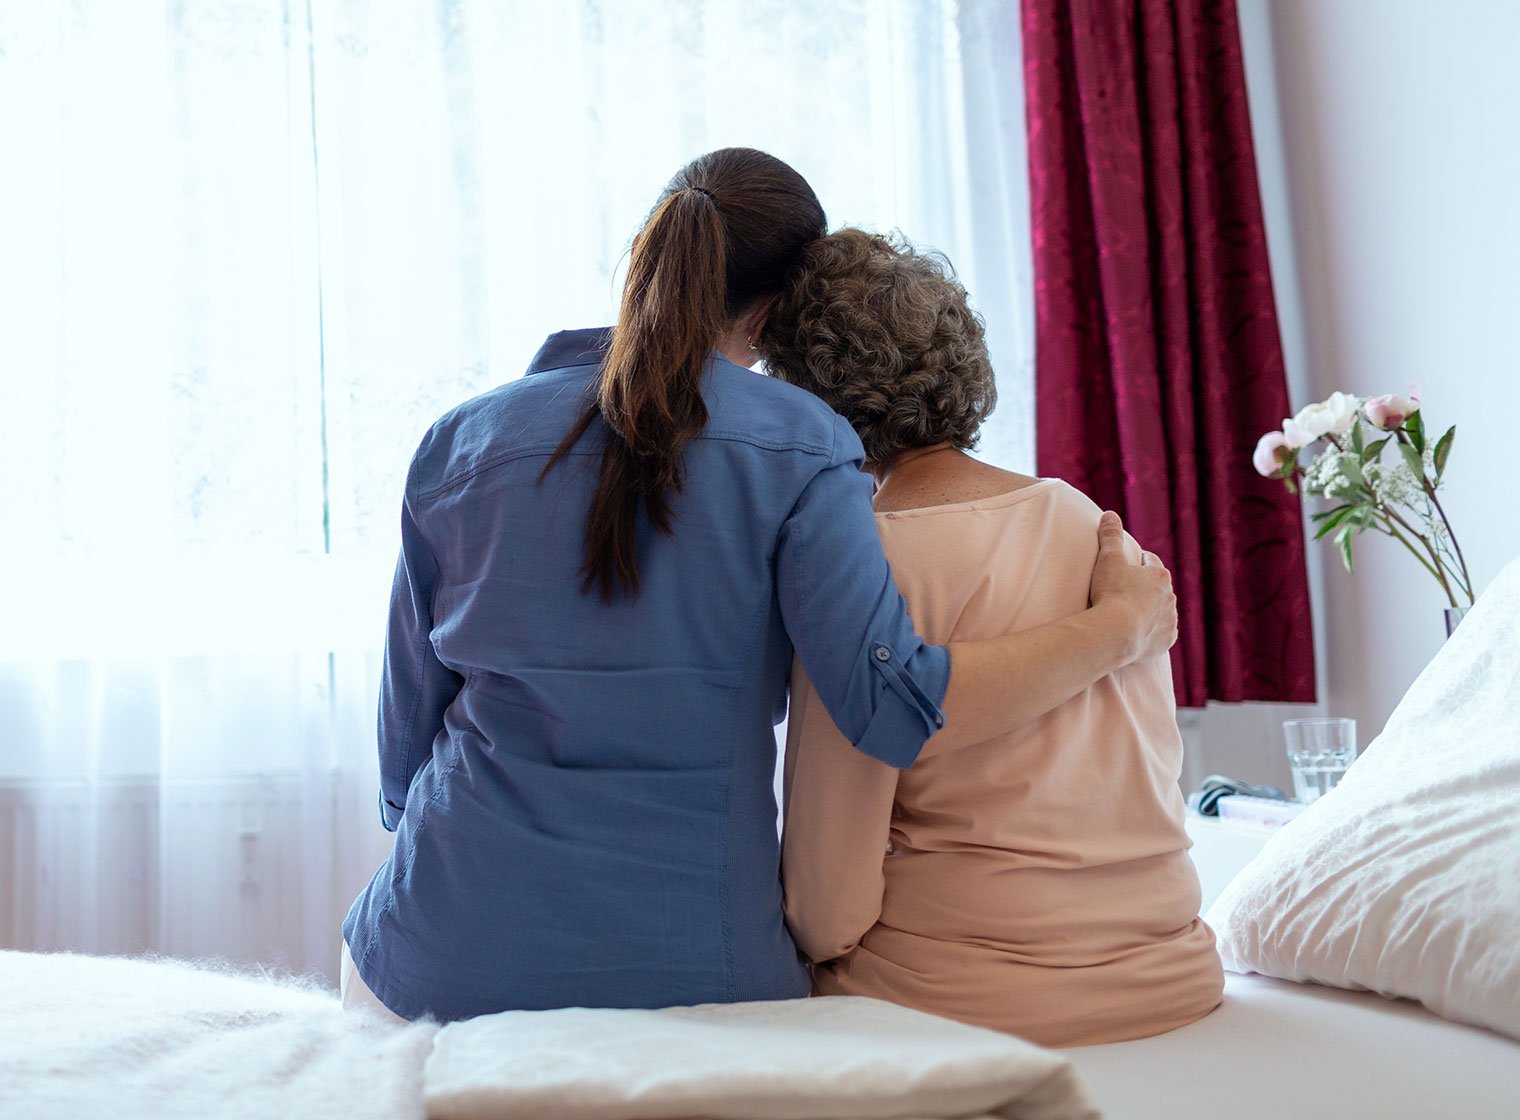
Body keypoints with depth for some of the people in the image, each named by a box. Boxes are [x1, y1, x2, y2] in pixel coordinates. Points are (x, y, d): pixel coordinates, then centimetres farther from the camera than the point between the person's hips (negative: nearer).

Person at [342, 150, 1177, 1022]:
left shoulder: (461, 440, 3)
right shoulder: (796, 445, -6)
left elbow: (407, 728, 8)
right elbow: (895, 704, -16)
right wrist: (1123, 624, -3)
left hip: (452, 961, 1)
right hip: (696, 969, -1)